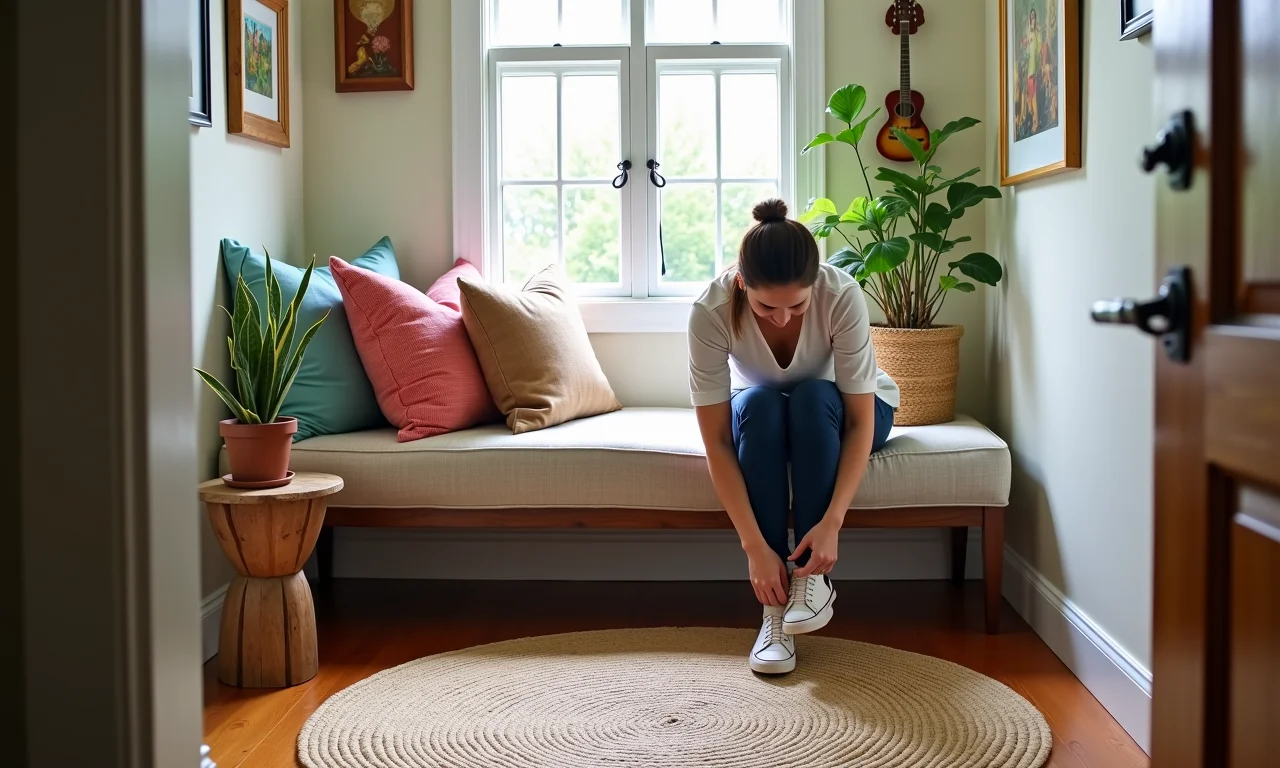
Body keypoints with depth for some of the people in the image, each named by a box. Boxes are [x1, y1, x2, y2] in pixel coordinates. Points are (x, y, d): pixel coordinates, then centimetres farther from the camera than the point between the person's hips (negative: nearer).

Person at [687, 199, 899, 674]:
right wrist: (754, 546, -36)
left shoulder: (842, 295, -33)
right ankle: (774, 607, -32)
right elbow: (717, 442, -31)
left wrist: (832, 522, -40)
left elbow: (861, 421, -30)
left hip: (835, 413, 0)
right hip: (762, 419, 1)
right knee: (756, 404, -34)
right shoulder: (711, 311, -32)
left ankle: (813, 576, -25)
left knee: (812, 398, -34)